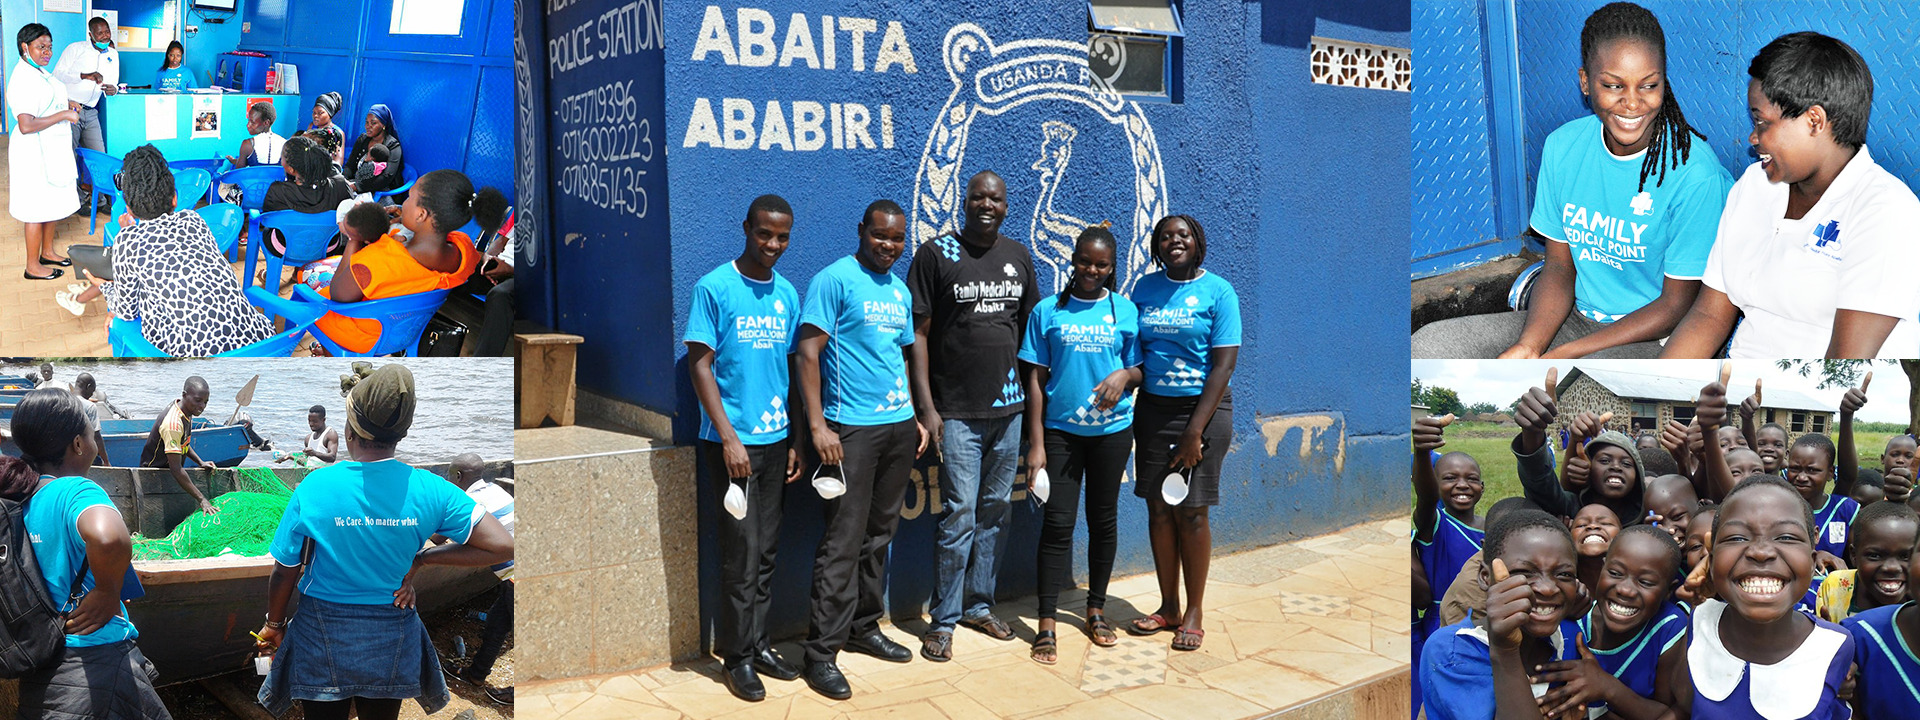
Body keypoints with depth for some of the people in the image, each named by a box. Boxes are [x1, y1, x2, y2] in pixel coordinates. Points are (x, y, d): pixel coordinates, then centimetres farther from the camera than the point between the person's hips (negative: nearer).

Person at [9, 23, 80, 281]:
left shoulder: (40, 72, 9)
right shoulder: (22, 79, -22)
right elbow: (26, 125, -29)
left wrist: (67, 109, 9)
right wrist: (63, 115, -24)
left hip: (52, 151, 10)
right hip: (34, 153, -10)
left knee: (53, 203, 20)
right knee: (38, 209, -1)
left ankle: (47, 252, 35)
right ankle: (33, 266, 9)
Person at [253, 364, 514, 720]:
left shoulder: (314, 488, -18)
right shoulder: (429, 490, -15)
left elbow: (285, 573, -8)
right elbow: (503, 546, -17)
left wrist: (274, 624, 11)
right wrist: (420, 558, -8)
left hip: (323, 641, -1)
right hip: (392, 641, 1)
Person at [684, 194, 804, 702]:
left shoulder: (787, 294, 9)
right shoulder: (714, 288, -8)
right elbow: (700, 364, -10)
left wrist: (795, 441, 12)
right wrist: (728, 437, -15)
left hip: (776, 439, 5)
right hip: (732, 441, -5)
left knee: (766, 551, 12)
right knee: (742, 555, -2)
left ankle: (758, 644, 23)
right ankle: (736, 656, 10)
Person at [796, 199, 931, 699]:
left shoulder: (901, 291, 14)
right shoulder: (835, 280, -8)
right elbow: (809, 351, -14)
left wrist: (917, 416, 16)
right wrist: (818, 425, -19)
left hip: (899, 427, 7)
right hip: (851, 429, -7)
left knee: (879, 535, 14)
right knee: (843, 541, -6)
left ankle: (864, 628, 27)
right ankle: (822, 651, 0)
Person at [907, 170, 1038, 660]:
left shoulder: (1018, 257, 10)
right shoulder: (936, 253, -4)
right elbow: (919, 334, -6)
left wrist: (1035, 399, 13)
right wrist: (926, 407, -11)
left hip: (1008, 408, 5)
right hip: (957, 412, -5)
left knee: (995, 511, 12)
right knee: (960, 514, -6)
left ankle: (978, 605, 25)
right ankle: (943, 621, 5)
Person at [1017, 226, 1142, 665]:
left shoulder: (1126, 311, 4)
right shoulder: (1047, 312, 1)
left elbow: (1141, 370, 8)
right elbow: (1035, 379, 0)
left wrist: (1125, 374, -17)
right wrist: (1035, 443, -5)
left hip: (1112, 430, 2)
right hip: (1060, 430, -2)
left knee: (1103, 520, 11)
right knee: (1057, 523, -5)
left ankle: (1096, 609, 26)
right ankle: (1046, 625, 0)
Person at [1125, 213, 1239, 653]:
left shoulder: (1218, 291, -5)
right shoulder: (1145, 288, 8)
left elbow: (1224, 364, -10)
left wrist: (1195, 431, -14)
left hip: (1202, 407, -4)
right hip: (1152, 408, 4)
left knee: (1192, 512, -2)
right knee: (1158, 509, 6)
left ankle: (1194, 613, 10)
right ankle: (1168, 608, 18)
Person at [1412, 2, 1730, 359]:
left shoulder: (1696, 174, -18)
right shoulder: (1563, 147, -1)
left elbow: (1676, 307, -13)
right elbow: (1560, 265, 5)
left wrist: (1564, 355, -22)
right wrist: (1529, 346, -15)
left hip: (1654, 334, -6)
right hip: (1577, 317, 6)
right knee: (1427, 347, -11)